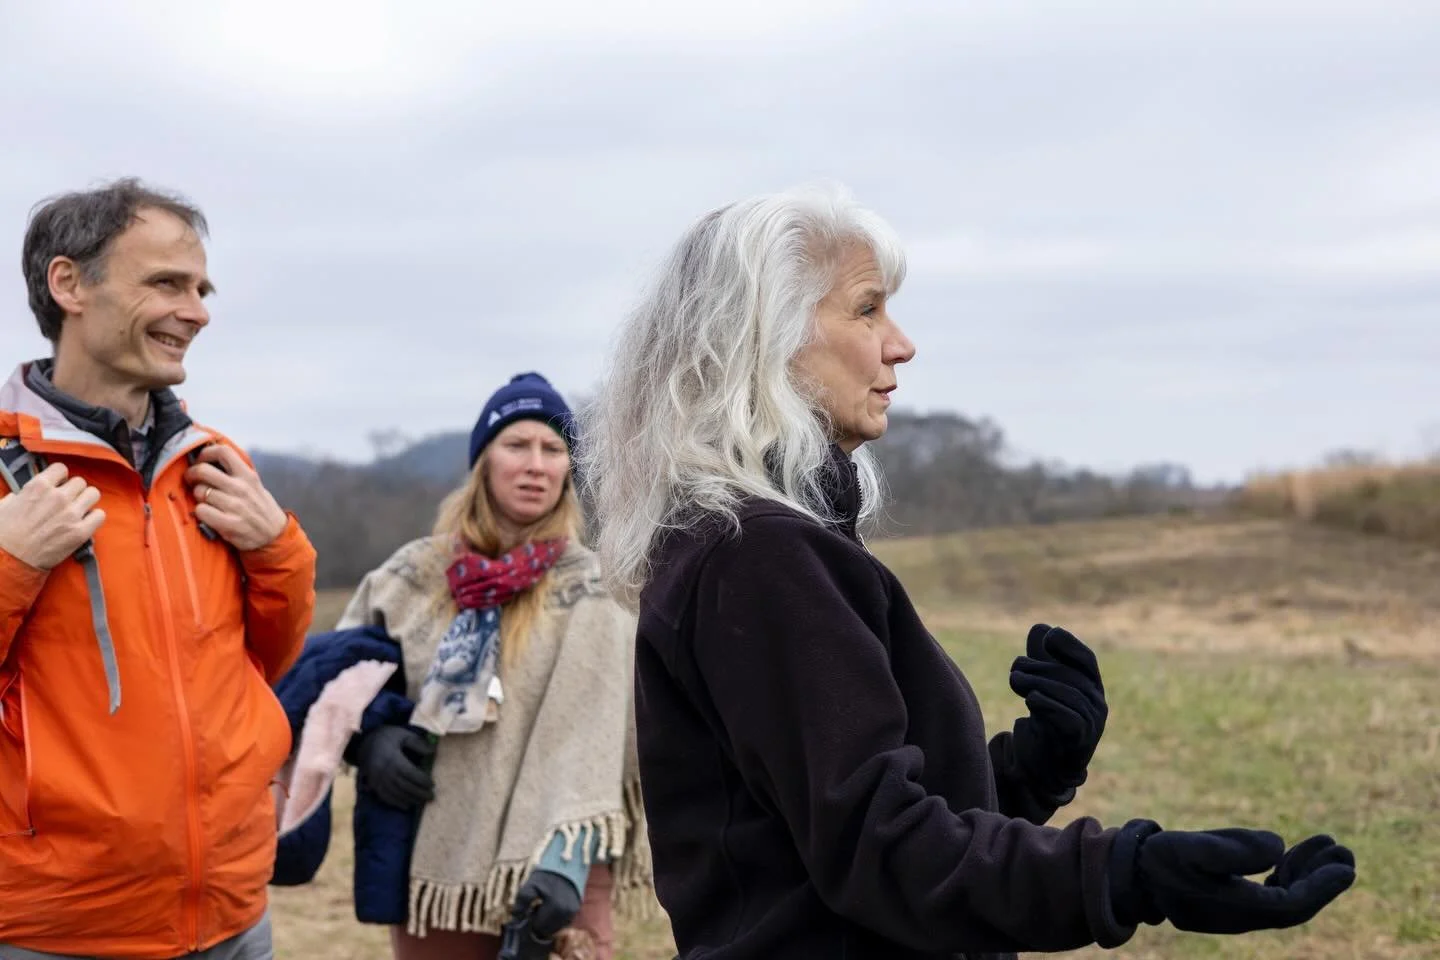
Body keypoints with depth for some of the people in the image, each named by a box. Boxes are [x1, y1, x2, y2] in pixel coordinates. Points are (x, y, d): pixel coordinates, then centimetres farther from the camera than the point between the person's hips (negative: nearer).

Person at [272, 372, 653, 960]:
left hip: (544, 864, -3)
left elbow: (590, 736, -13)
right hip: (432, 862, 3)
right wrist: (370, 735, -6)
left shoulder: (587, 588, -3)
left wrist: (568, 856, -24)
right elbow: (338, 671, 14)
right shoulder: (417, 574, 5)